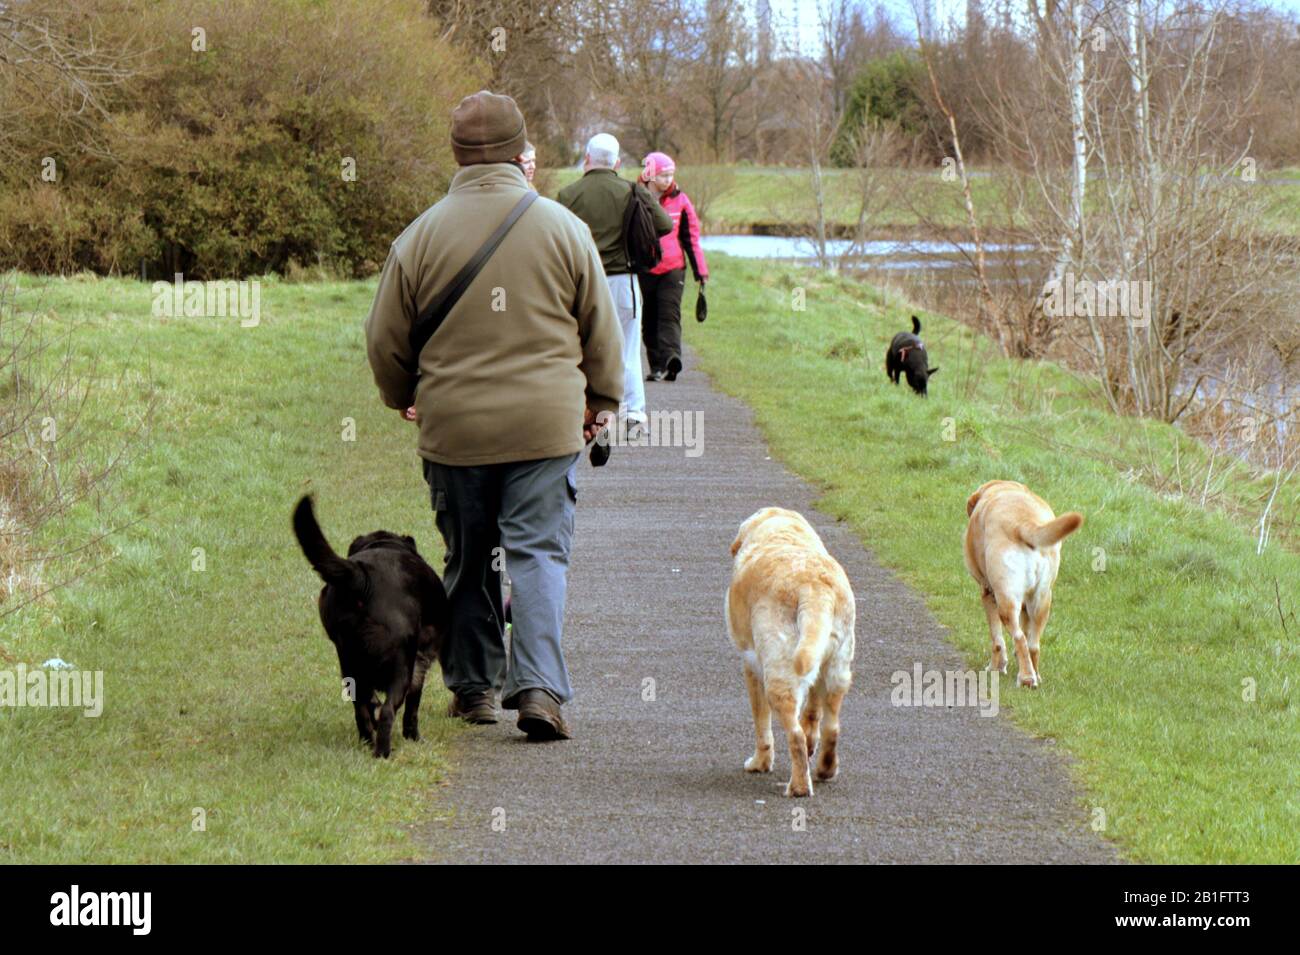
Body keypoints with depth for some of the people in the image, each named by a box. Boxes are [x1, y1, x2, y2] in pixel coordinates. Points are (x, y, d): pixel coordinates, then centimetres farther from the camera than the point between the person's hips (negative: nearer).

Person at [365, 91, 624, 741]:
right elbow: (601, 329, 7)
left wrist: (402, 398, 26)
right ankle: (538, 687, -14)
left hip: (453, 429, 1)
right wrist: (602, 402, 23)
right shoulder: (563, 229, -2)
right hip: (547, 426, -1)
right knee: (539, 554, 0)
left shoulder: (420, 236, -2)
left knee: (468, 560, 14)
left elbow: (386, 341, 6)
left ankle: (472, 685, 23)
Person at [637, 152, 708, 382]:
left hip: (672, 269, -1)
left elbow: (691, 237, 12)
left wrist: (700, 270, 9)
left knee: (669, 314, -14)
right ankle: (657, 365, 9)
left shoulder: (679, 201, 7)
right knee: (649, 320, 4)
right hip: (643, 269, 1)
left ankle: (671, 357, -28)